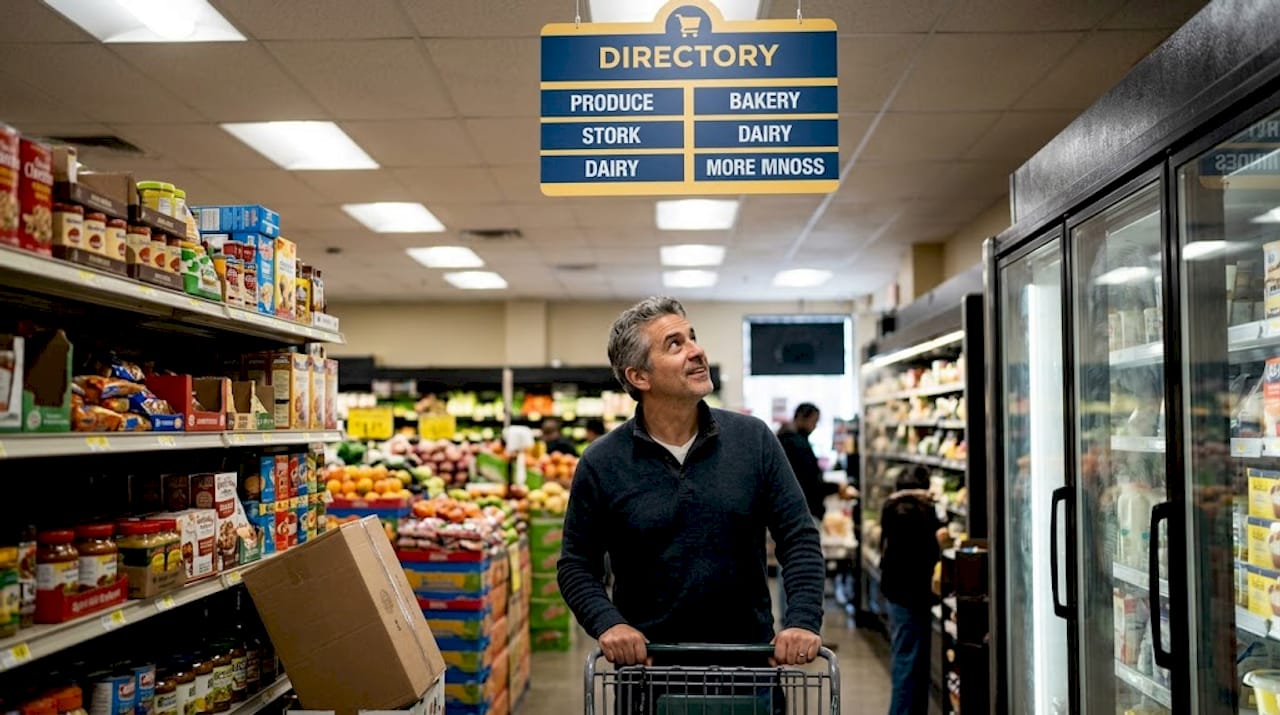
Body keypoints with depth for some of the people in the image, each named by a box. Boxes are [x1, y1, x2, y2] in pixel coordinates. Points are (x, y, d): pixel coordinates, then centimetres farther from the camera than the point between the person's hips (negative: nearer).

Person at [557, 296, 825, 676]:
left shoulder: (754, 439, -3)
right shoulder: (601, 463, -6)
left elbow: (798, 538, -1)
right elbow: (576, 564, 0)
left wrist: (803, 622, -14)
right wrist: (607, 623, -17)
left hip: (749, 657, 1)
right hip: (646, 662, -1)